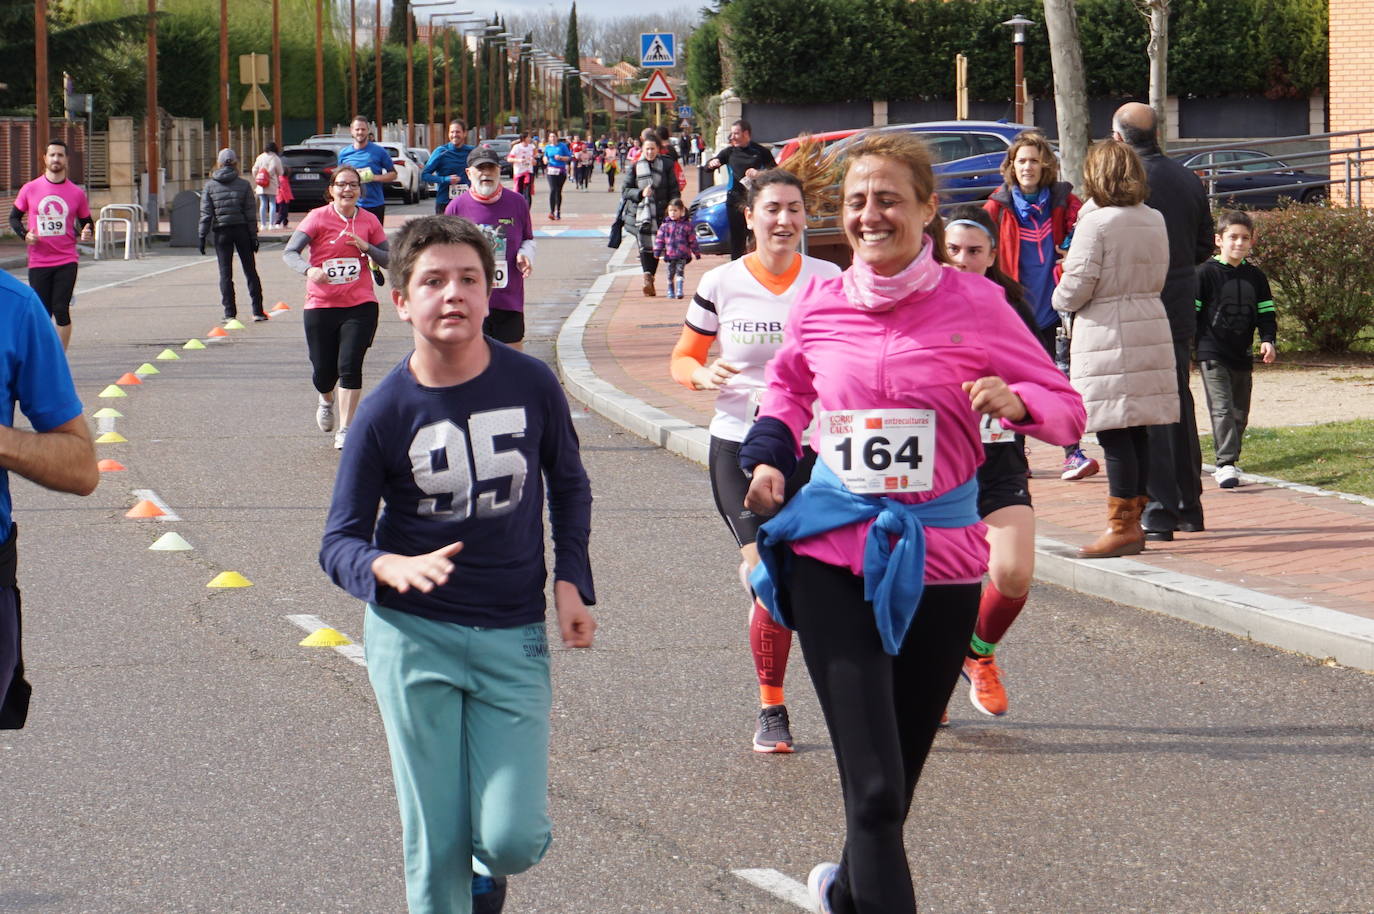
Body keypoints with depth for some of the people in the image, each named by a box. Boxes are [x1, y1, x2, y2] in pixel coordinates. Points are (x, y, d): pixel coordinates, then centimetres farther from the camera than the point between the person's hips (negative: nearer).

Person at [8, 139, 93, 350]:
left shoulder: (77, 193, 3)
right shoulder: (30, 189, 2)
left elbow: (85, 221, 13)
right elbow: (14, 217, 11)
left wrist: (85, 233, -10)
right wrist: (24, 234, -7)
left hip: (67, 261, -1)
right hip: (38, 261, 1)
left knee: (61, 310, -10)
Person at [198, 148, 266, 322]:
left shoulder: (210, 186, -2)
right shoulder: (243, 185, -2)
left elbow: (206, 213, -4)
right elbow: (251, 212, -3)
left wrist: (203, 236, 0)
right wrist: (253, 236, 2)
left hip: (222, 232, 0)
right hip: (241, 230, 0)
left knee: (225, 273, 5)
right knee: (250, 270, 8)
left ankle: (230, 313, 1)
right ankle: (257, 311, 6)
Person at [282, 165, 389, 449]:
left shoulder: (369, 221, 4)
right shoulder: (318, 218, -4)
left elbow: (388, 261, 9)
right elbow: (289, 252, -10)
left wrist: (367, 248, -10)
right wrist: (309, 270, -30)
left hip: (360, 305, 1)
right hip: (321, 305, -1)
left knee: (350, 365, -13)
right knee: (323, 372, 6)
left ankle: (345, 430, -4)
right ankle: (327, 401, 43)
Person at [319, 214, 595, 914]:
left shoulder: (532, 384, -4)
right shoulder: (385, 412, -8)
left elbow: (568, 486, 14)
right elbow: (340, 542, -4)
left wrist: (571, 580, 3)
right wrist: (395, 569, -25)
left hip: (513, 635, 1)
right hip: (413, 637, -1)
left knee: (513, 837, -7)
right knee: (436, 841, 1)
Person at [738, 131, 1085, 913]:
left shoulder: (972, 303, -4)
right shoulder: (820, 305, 2)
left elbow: (1067, 409, 0)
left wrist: (1012, 401, -21)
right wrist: (769, 457, 5)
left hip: (939, 557, 1)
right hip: (833, 555, 0)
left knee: (898, 781, 16)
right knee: (874, 787, -13)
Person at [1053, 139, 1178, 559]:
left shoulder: (1096, 223, -13)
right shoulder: (1154, 220, 8)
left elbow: (1075, 289, -13)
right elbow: (1157, 278, 14)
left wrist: (1060, 298, 8)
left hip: (1107, 335, -7)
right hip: (1151, 330, 7)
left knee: (1115, 435, -4)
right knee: (1137, 433, 11)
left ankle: (1122, 527, -2)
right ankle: (1134, 521, 16)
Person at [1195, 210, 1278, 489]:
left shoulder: (1256, 277, 10)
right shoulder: (1205, 274, -6)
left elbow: (1266, 313, 14)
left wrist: (1268, 341, -2)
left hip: (1242, 356, 6)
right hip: (1212, 355, -6)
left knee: (1239, 413, 10)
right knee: (1222, 409, -15)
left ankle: (1227, 464, 22)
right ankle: (1226, 464, -20)